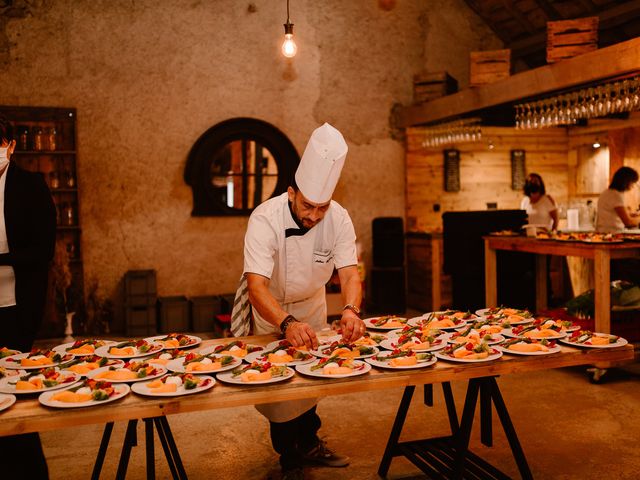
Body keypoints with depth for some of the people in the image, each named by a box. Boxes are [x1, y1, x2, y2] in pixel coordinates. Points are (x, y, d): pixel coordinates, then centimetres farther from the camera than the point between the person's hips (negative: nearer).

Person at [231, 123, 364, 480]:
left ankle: (309, 443, 38)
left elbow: (350, 271, -28)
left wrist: (351, 310, -49)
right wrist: (287, 324, -60)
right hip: (269, 309, -3)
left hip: (311, 305, 3)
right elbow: (257, 286, -43)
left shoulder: (338, 218, -23)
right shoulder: (266, 219, -34)